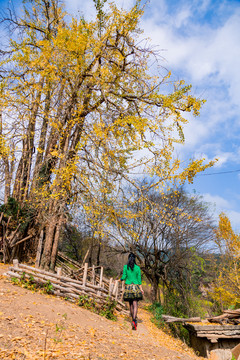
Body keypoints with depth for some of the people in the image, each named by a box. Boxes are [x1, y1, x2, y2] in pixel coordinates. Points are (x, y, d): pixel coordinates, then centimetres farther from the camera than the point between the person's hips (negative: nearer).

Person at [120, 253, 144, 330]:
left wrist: (121, 279, 20)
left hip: (128, 287, 1)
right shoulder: (137, 268, 0)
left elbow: (124, 277, -2)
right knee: (135, 305, -4)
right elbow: (139, 279, -1)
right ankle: (134, 320, -20)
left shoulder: (125, 267, -2)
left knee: (131, 304, 14)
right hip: (136, 287, -1)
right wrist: (141, 289, 4)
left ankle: (134, 320, 24)